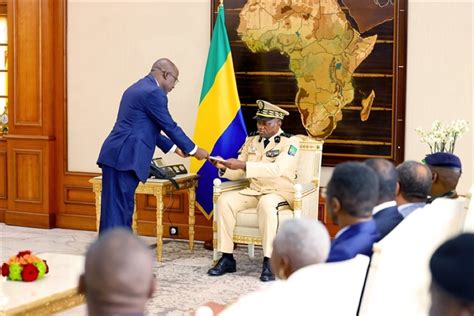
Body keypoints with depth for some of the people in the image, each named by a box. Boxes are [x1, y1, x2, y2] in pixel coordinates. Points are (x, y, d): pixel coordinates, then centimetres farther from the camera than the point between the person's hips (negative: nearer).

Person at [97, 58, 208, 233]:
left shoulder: (138, 88, 20)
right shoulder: (154, 92, -11)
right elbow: (170, 126, -7)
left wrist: (174, 147, 27)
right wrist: (193, 150, 5)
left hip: (118, 156, 10)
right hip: (124, 158, -10)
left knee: (116, 208, 12)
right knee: (119, 209, -8)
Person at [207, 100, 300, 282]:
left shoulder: (290, 142, -8)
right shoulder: (252, 140, 10)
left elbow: (277, 169, -26)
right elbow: (237, 173, 11)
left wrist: (243, 165, -33)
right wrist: (224, 167, -13)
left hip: (280, 193, -5)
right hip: (253, 191, 6)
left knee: (266, 203, -39)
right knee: (224, 200, -20)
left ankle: (269, 262, -34)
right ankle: (226, 258, -16)